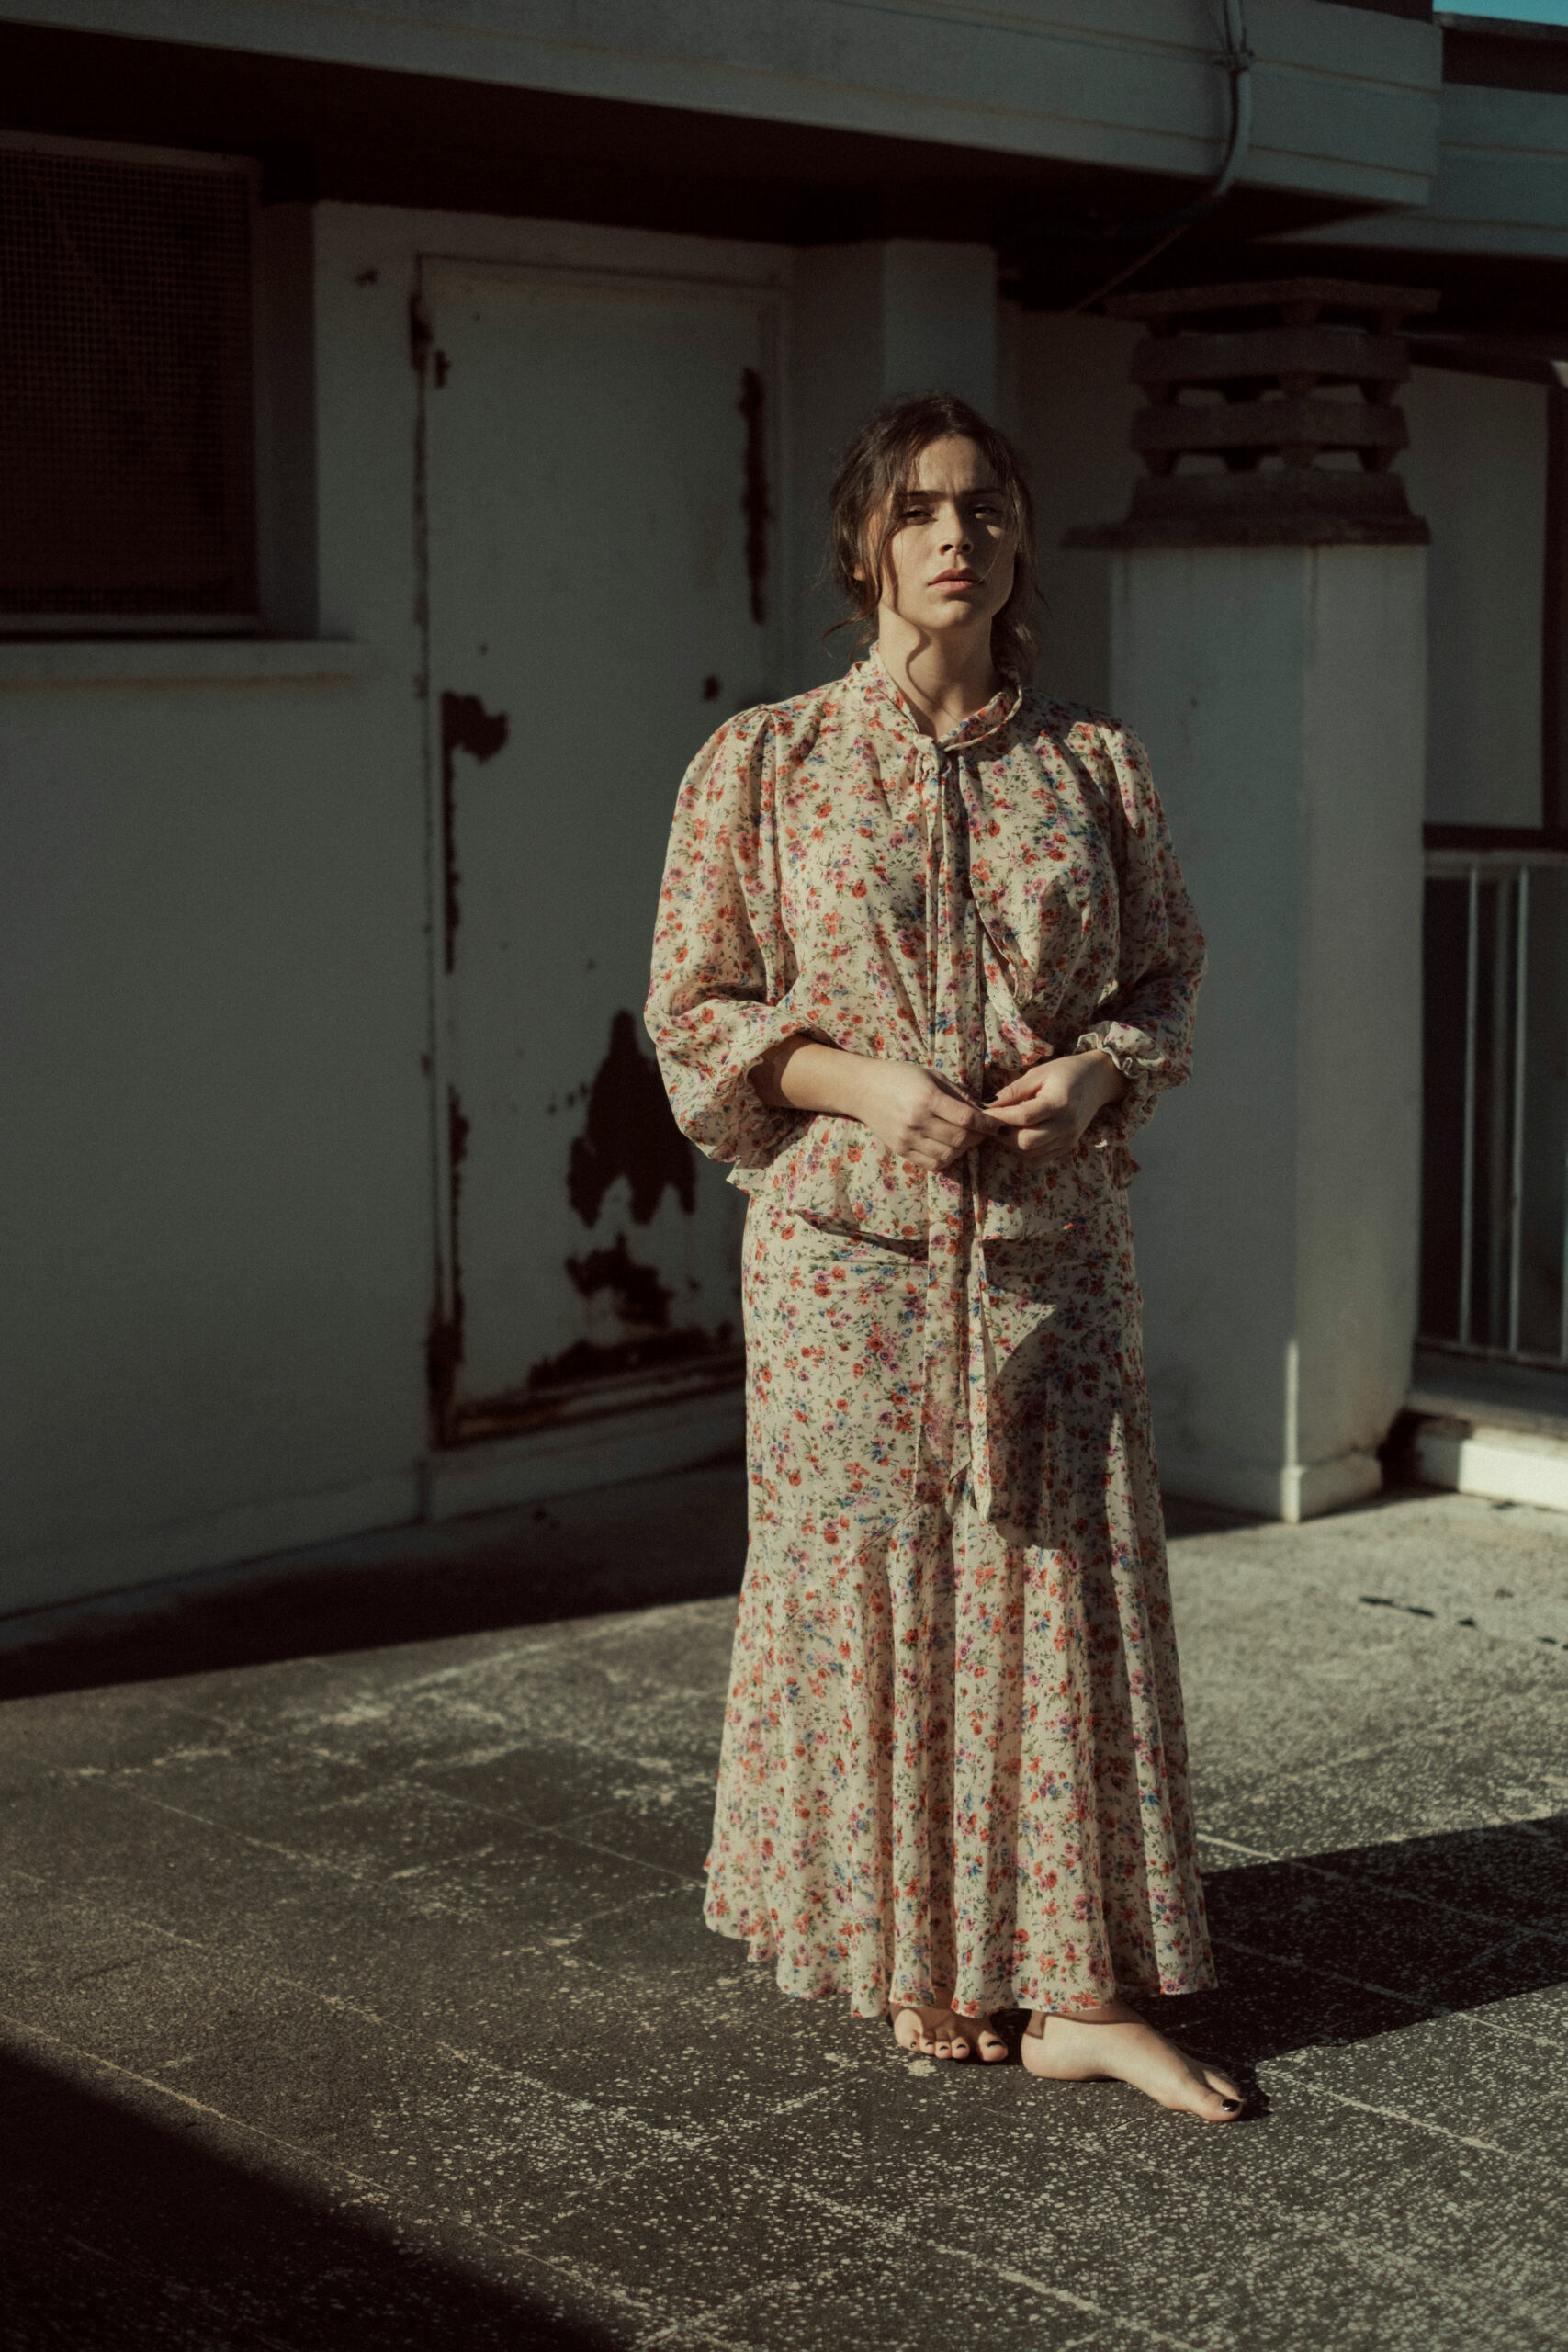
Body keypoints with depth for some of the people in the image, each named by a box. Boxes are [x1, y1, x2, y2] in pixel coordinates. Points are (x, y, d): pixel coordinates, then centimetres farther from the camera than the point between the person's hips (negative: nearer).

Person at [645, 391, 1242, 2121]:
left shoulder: (1094, 765, 5)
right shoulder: (760, 766, 0)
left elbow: (1168, 975, 12)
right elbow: (694, 1014, 0)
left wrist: (1096, 1068, -10)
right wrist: (868, 1083, -15)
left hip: (1050, 1250, 2)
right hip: (849, 1248, -2)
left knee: (1067, 1584, 1)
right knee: (870, 1586, 5)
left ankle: (1078, 1990, 9)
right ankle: (913, 1962, 21)